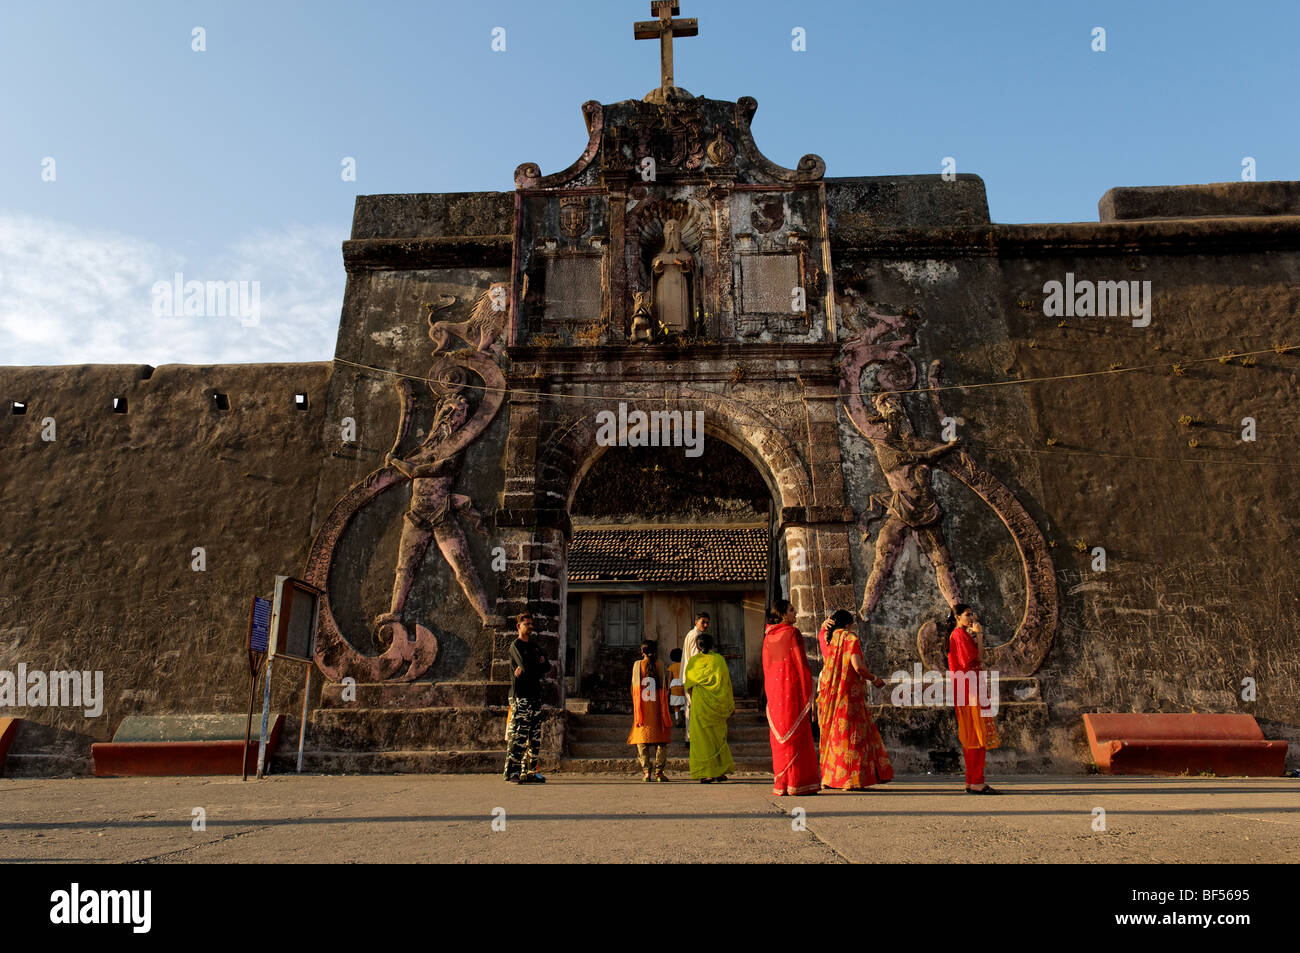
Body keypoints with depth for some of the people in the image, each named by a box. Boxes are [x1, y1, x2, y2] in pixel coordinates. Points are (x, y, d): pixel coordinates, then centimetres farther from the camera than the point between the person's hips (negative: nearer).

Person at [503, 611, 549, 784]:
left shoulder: (534, 646, 20)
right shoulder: (516, 645, -3)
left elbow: (547, 666, 10)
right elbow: (527, 667, -17)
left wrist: (529, 669, -6)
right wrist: (539, 663, 1)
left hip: (535, 695, 7)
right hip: (520, 696, -7)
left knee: (535, 737, 6)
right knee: (518, 736, -10)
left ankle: (529, 772, 11)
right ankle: (512, 772, -6)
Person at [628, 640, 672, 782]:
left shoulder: (637, 664, 0)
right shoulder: (659, 665, -1)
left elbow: (634, 687, 1)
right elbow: (663, 688, -1)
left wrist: (636, 708, 9)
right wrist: (664, 710, 7)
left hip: (642, 707, 0)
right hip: (657, 707, 0)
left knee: (642, 741, 7)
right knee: (661, 742, 8)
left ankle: (646, 771, 1)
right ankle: (659, 772, 2)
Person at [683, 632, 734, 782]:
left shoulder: (693, 660, 0)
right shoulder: (719, 659, 3)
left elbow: (689, 685, 3)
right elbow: (727, 682, 5)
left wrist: (692, 699, 19)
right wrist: (730, 704, 12)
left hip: (700, 702, -2)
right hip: (718, 703, 2)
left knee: (703, 736, 3)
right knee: (719, 735, 14)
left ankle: (707, 772, 0)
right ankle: (721, 771, 13)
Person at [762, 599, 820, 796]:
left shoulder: (768, 637, 11)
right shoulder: (792, 633, -8)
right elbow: (801, 663, -10)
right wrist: (809, 694, -6)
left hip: (774, 691, 6)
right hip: (793, 690, -6)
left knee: (779, 737, 9)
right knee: (797, 736, -2)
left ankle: (781, 784, 10)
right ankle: (797, 783, -3)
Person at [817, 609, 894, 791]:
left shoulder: (829, 640, 11)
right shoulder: (851, 639, -7)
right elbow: (858, 666, -17)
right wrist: (874, 679, -2)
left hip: (830, 694, 7)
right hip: (849, 694, -7)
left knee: (833, 733, 12)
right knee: (852, 734, -2)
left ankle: (830, 777, 14)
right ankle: (851, 779, -3)